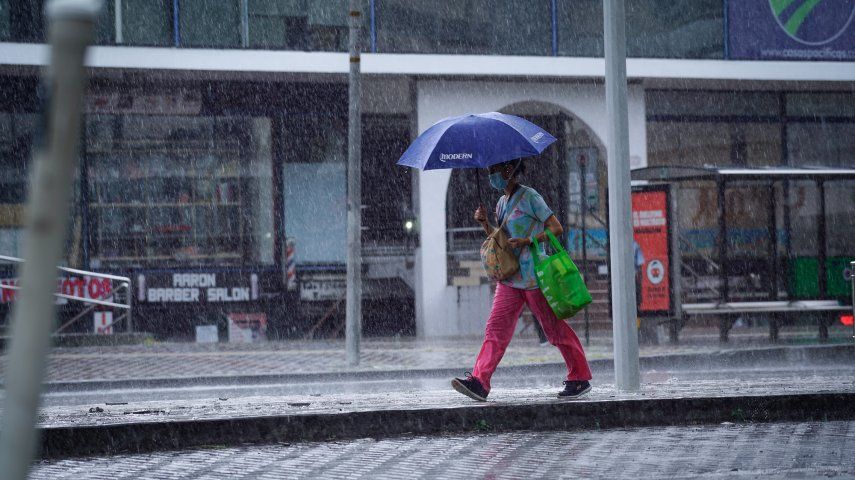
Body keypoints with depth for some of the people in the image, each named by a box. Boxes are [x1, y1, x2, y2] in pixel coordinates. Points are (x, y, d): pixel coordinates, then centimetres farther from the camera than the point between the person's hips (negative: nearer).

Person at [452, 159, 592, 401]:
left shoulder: (529, 197, -8)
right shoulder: (502, 202, 16)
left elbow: (556, 229, -11)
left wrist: (526, 241, -19)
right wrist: (484, 223, 6)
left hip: (532, 274, -7)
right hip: (509, 277, 7)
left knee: (555, 328, 0)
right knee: (496, 326, -4)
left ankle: (580, 378, 10)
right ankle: (479, 381, -11)